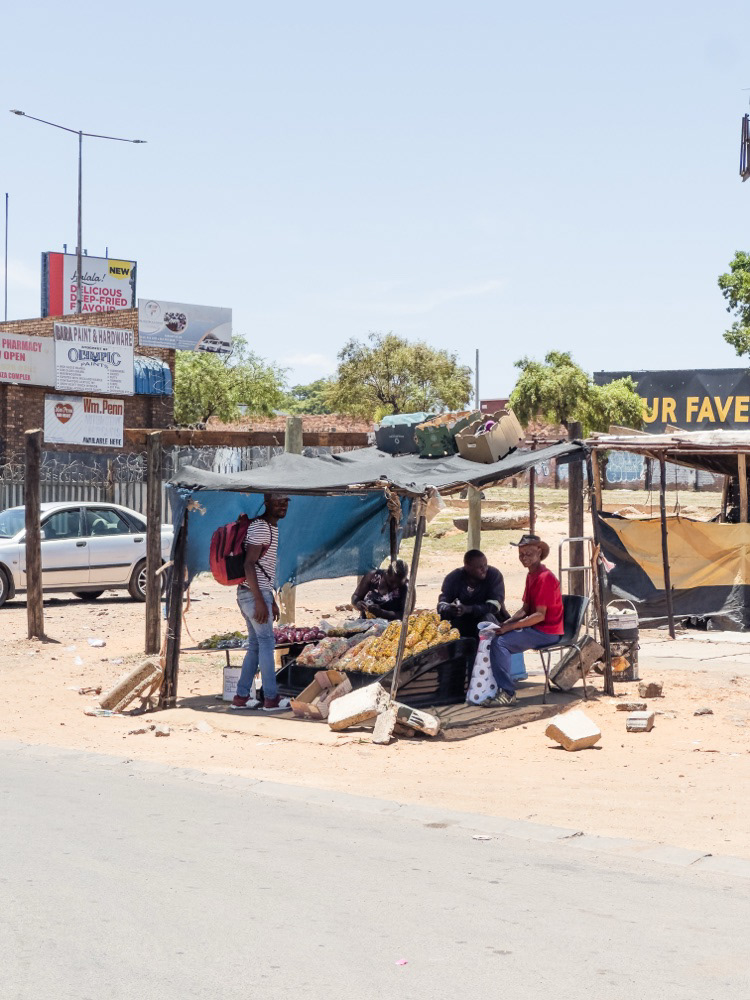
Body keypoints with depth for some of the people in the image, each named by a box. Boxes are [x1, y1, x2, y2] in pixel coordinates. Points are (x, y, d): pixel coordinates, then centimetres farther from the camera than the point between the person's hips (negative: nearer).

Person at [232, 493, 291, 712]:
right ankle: (271, 699, 2)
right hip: (254, 594, -10)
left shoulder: (271, 528, 18)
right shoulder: (260, 527, -14)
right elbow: (249, 565, -21)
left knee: (256, 645, 11)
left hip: (257, 593, 10)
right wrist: (260, 601, -24)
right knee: (266, 643, -3)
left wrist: (272, 601, 24)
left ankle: (241, 697, 13)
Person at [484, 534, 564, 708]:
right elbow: (525, 609, 16)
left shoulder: (545, 577, -17)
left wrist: (510, 627, -20)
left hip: (547, 632, -10)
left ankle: (507, 693, -21)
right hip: (535, 629, 10)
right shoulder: (531, 576, 14)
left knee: (500, 642, -22)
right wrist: (506, 622, -2)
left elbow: (540, 615, -21)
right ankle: (496, 686, 6)